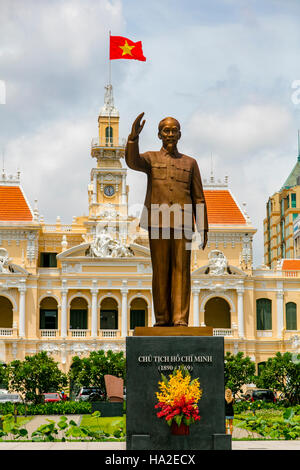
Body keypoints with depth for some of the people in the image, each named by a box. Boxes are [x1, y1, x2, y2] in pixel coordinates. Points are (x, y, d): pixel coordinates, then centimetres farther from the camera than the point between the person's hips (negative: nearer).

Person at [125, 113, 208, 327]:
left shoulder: (190, 163, 18)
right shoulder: (151, 158, 14)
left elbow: (198, 198, 14)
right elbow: (132, 161, -10)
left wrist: (203, 228, 7)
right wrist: (134, 136, -26)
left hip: (183, 223, 1)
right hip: (158, 222, -1)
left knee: (181, 270, -5)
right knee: (160, 271, -1)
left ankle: (180, 319, -8)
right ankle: (162, 318, 4)